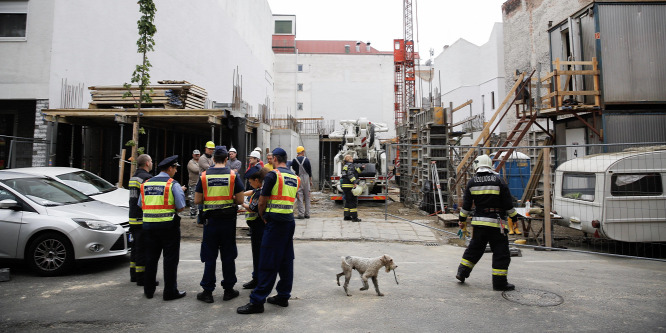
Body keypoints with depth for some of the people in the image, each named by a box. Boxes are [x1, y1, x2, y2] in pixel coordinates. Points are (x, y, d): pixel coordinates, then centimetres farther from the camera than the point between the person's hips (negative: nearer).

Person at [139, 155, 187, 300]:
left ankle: (148, 290, 27)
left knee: (151, 258, 16)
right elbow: (181, 207, -13)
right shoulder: (173, 184, -9)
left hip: (148, 224, 6)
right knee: (170, 259, 3)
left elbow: (141, 204, 11)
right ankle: (170, 291, 8)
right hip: (168, 224, -6)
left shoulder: (146, 183, 8)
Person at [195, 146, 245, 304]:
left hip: (211, 220, 1)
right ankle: (228, 289, 19)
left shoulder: (204, 175, -2)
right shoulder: (233, 175, -5)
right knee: (228, 256, 10)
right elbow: (240, 200, -7)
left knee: (209, 256, 9)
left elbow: (197, 200, -1)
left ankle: (207, 291, 15)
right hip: (228, 220, 0)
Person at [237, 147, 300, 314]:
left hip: (275, 222, -7)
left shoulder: (272, 175, -9)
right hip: (290, 221, 8)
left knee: (268, 263, -4)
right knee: (286, 261, 13)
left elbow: (262, 202, -8)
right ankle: (283, 296, 22)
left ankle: (257, 301, 1)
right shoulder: (295, 178, 12)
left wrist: (262, 216, 10)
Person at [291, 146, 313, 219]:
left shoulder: (295, 160, -5)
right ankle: (307, 214, 14)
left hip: (298, 179, -1)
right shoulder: (306, 159, -3)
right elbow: (310, 171, 1)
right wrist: (310, 181, 11)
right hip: (306, 179, 1)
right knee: (307, 196, 10)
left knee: (299, 197, 1)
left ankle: (301, 214, -2)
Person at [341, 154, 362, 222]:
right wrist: (354, 182, -31)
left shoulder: (345, 166, 21)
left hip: (345, 186, 10)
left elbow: (355, 170, 32)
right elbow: (350, 174, -24)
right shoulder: (350, 165, -9)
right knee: (353, 201, -6)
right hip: (350, 186, -10)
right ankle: (354, 217, -5)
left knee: (347, 201, 15)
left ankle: (346, 216, 18)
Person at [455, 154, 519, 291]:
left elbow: (466, 203, 6)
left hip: (479, 221, 4)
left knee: (474, 248, 19)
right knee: (501, 252, 5)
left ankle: (462, 272, 21)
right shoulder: (498, 180, -7)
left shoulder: (472, 182, 3)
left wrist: (462, 219, 16)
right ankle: (499, 282, 8)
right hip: (496, 222, -4)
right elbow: (507, 202, -5)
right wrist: (514, 216, 8)